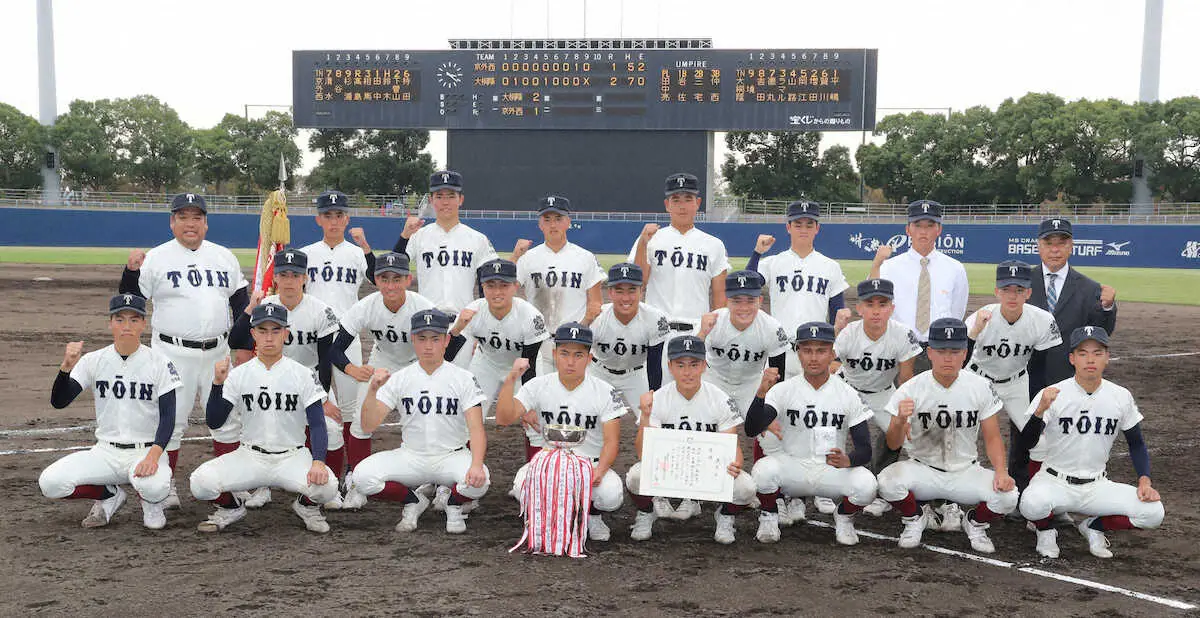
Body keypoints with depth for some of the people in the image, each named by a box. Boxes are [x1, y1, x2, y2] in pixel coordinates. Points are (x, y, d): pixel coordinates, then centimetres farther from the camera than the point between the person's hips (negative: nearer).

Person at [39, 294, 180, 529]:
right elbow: (58, 402, -7)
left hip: (146, 451, -3)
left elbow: (168, 416, -10)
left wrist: (154, 454, -26)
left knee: (154, 487, -35)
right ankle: (110, 495, 10)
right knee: (49, 482, -19)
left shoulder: (159, 363, -5)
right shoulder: (93, 361, 1)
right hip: (105, 452, 3)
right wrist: (66, 367, -26)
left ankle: (150, 501, 5)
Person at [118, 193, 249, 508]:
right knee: (169, 421, 1)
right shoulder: (156, 258, 0)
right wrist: (132, 269, -18)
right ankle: (165, 487, 16)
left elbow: (240, 302, 15)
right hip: (173, 353, -3)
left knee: (228, 420, 9)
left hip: (218, 352, 4)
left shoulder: (225, 257, 10)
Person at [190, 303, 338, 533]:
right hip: (249, 456, 2)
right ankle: (231, 508, 11)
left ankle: (306, 506, 8)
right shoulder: (238, 375, 1)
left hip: (292, 456, -1)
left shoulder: (303, 374, -3)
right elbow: (214, 422, -4)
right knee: (200, 481, -24)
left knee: (326, 486, -30)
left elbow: (317, 424, -7)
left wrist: (318, 461, -24)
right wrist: (218, 383, -19)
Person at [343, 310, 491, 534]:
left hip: (452, 456, -2)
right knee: (362, 475, -23)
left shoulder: (463, 378, -5)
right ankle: (413, 501, 7)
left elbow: (476, 428, -15)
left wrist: (476, 465, -34)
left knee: (478, 480, -33)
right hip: (410, 457, 2)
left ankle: (454, 505, 5)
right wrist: (373, 390, -25)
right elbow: (368, 425, -7)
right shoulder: (399, 379, 0)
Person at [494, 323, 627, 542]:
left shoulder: (605, 392, -7)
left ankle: (593, 515, 9)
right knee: (522, 485, -31)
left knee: (610, 495, -32)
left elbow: (611, 441, -11)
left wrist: (599, 471, -31)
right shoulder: (539, 386, -4)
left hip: (592, 464, -1)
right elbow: (504, 418, -15)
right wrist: (511, 379, -28)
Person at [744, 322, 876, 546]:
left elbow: (865, 449, -6)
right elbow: (751, 430, -19)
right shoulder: (784, 390, -5)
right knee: (764, 469, -32)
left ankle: (843, 517, 7)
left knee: (865, 485, -29)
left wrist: (847, 460, -30)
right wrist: (761, 392, -36)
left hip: (832, 470, 1)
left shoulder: (848, 394, -3)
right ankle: (769, 516, 1)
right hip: (792, 466, -1)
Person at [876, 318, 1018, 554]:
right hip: (922, 470, -1)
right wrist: (900, 421, -34)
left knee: (1007, 496, -25)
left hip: (965, 472, 2)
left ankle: (975, 523, 12)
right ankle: (914, 520, 4)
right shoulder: (911, 390, -10)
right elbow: (893, 444, -11)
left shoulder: (980, 387, -4)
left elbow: (992, 437, 2)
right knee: (888, 481, -31)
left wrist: (1001, 471, -16)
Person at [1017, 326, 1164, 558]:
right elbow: (1027, 443, -20)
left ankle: (1094, 525, 10)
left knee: (1154, 512, -18)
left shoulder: (1121, 397, -1)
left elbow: (1136, 444, 11)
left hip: (1096, 486, 4)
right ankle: (1046, 530, 2)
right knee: (1032, 504, -36)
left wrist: (1145, 480, -4)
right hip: (1055, 481, -3)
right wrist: (1040, 410, -37)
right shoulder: (1053, 394, -13)